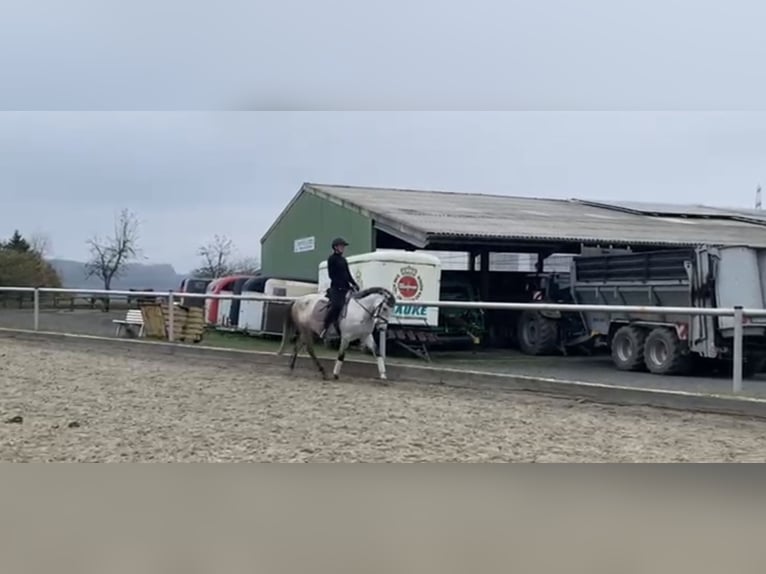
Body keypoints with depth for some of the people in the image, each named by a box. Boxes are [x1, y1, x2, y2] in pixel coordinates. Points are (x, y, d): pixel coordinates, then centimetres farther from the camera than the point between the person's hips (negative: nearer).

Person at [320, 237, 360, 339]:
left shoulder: (343, 260, 19)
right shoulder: (332, 259, -2)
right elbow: (332, 275, -9)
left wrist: (354, 284, 4)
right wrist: (340, 285, -18)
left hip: (345, 287, 8)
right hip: (336, 287, -8)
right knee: (336, 305, -27)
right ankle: (325, 328, -17)